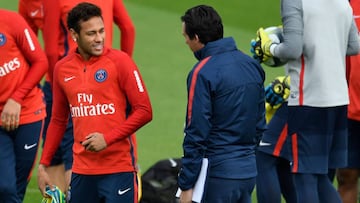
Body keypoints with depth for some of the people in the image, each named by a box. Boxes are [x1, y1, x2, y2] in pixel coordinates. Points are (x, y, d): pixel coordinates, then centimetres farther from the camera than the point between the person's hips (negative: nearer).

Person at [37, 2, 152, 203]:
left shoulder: (119, 61, -5)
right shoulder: (62, 68, 7)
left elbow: (144, 111, -7)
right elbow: (58, 121, 18)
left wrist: (108, 138, -16)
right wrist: (43, 165, 14)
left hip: (119, 169, -4)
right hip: (82, 169, 4)